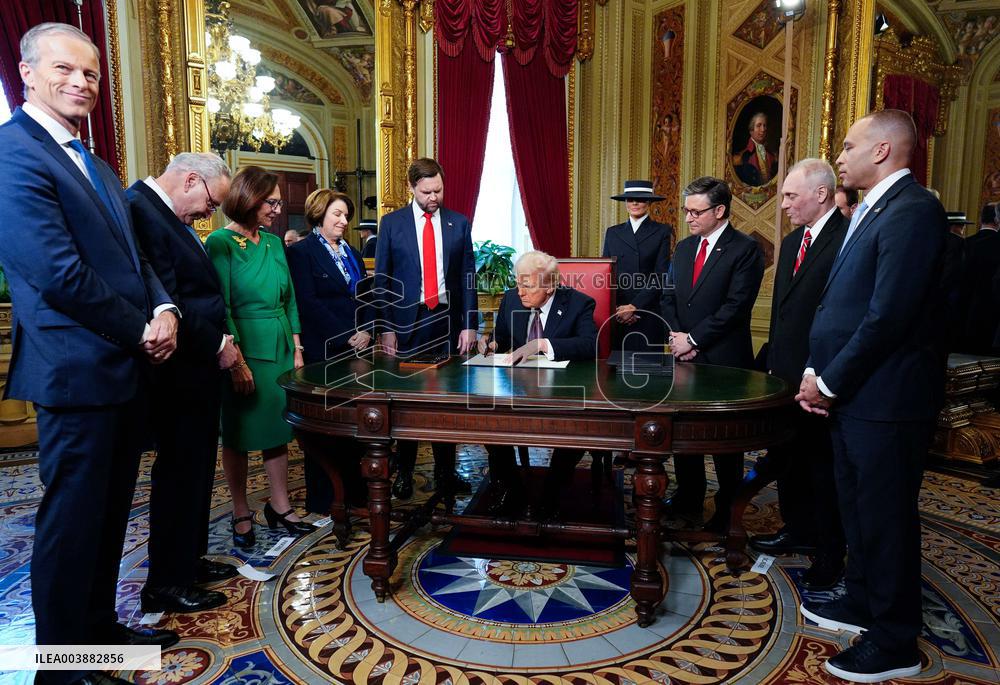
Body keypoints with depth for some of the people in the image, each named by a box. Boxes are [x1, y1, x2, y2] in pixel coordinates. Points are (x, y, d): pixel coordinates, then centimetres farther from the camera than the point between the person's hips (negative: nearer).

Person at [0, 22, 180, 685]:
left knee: (110, 512, 19)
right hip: (79, 372, -9)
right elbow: (59, 273, -20)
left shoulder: (97, 166, 17)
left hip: (128, 367, 9)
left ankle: (99, 626, 36)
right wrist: (141, 332, -11)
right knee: (73, 518, 4)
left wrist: (165, 310, -4)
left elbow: (132, 255, 15)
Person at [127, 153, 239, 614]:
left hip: (195, 368, 10)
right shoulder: (142, 210, -19)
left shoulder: (165, 214, 13)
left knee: (194, 469, 19)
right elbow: (166, 300, -25)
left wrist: (217, 343, 7)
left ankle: (188, 561, 34)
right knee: (178, 474, 2)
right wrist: (217, 344, -16)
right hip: (180, 373, -10)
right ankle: (166, 585, 18)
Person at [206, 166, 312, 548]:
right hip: (244, 348, -6)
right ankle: (241, 515, 20)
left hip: (280, 348, 6)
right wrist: (236, 361, -17)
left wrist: (296, 349, 8)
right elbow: (221, 307, -14)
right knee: (239, 434, 7)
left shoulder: (274, 243, 9)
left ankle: (279, 506, 26)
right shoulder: (222, 243, -10)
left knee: (278, 429, 12)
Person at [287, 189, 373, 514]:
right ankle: (320, 502, 14)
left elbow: (366, 297, 18)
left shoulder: (352, 253, 19)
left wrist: (367, 331, 0)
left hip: (356, 349, 6)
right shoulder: (301, 252, -3)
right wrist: (347, 336, -14)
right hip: (323, 352, -6)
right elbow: (309, 303, -12)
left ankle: (355, 489, 19)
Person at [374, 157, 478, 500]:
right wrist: (386, 327, -5)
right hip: (407, 320, -1)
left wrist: (469, 325, -1)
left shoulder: (459, 223, 6)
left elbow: (468, 277, 5)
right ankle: (404, 471, 18)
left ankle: (445, 469, 19)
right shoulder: (392, 223, 2)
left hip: (447, 318, 1)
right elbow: (382, 279, 2)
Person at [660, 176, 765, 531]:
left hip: (724, 360, -6)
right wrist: (677, 337, -4)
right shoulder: (683, 248, 13)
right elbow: (668, 297, 12)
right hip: (684, 356, 6)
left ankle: (727, 507, 21)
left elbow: (736, 306, -16)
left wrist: (693, 339, -15)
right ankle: (689, 496, 29)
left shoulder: (745, 249, -8)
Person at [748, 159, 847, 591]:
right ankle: (798, 532, 39)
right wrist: (770, 361, 16)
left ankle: (829, 560, 20)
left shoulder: (847, 240, -14)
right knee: (787, 458, 20)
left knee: (823, 468, 4)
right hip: (784, 375, 9)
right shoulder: (793, 242, 14)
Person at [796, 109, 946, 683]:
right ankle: (863, 603, 39)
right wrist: (815, 372, 4)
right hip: (852, 394, 9)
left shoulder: (912, 210, -17)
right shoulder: (871, 212, 14)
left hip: (885, 398, -9)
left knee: (886, 517, 4)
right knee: (858, 507, 20)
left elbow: (888, 317, -23)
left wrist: (830, 382, -15)